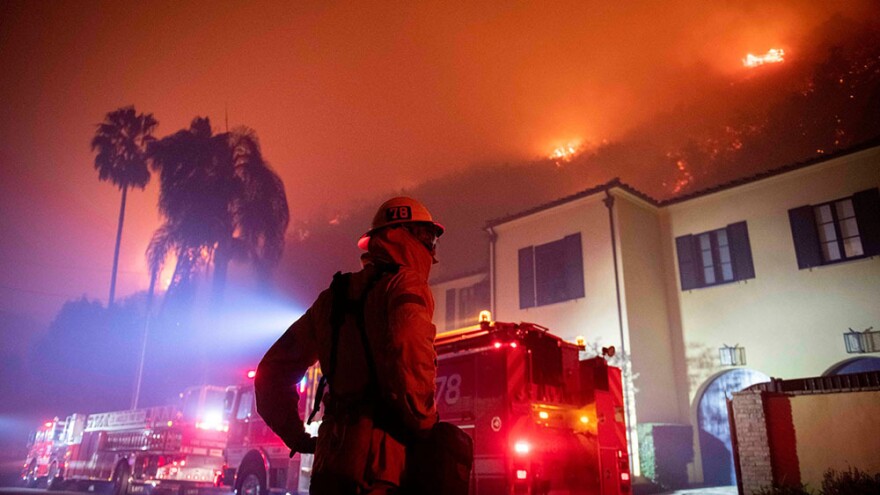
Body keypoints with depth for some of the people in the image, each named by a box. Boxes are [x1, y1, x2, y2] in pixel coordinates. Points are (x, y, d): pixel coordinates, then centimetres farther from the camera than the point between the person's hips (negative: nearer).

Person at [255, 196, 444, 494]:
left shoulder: (333, 297, 18)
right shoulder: (405, 284, -5)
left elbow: (272, 371, 21)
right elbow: (409, 361, -26)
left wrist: (298, 437, 22)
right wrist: (423, 425, -10)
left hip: (330, 459, 7)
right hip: (380, 461, -7)